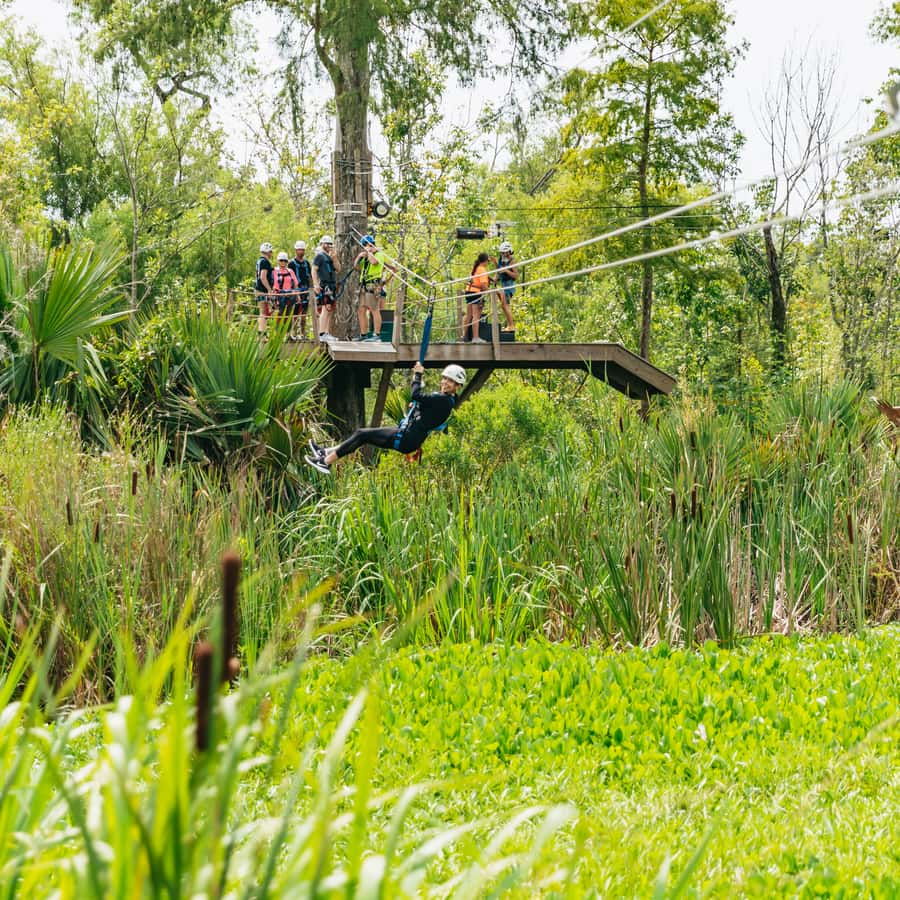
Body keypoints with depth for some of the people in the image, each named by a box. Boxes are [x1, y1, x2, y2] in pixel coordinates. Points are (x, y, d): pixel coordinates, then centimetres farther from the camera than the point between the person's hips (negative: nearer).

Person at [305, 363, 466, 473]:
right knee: (361, 433, 12)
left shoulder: (444, 400, -17)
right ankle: (327, 453, 18)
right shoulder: (441, 398, 14)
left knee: (362, 435, -6)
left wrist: (418, 374, -13)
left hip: (406, 442, -10)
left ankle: (326, 462, -1)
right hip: (404, 434, 10)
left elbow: (416, 395, -26)